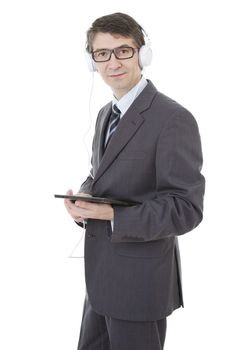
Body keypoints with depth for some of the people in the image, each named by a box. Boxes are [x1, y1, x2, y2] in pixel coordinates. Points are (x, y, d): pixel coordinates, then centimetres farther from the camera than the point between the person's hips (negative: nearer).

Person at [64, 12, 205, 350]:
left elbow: (186, 208, -21)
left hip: (140, 282, -8)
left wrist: (113, 216, -27)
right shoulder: (106, 114, 9)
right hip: (101, 275, 8)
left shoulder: (174, 119, -18)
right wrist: (82, 199, -4)